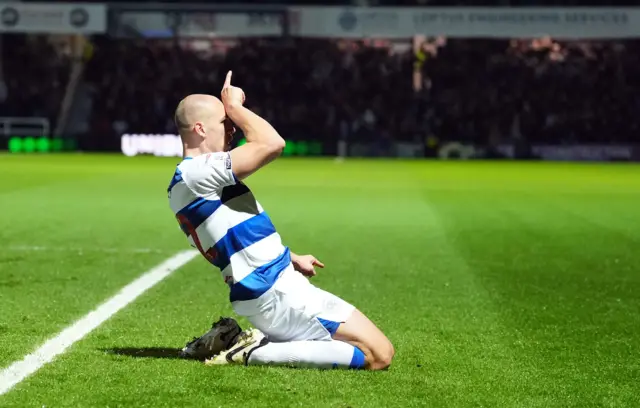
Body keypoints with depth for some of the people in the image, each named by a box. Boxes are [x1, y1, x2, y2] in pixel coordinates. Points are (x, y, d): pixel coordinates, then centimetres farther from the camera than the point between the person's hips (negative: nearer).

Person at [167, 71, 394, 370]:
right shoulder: (195, 172, -17)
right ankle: (257, 353, -13)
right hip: (276, 295, -11)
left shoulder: (192, 177, 16)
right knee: (379, 354, -13)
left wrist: (291, 258, 30)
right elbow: (272, 144, -24)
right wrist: (234, 106, -10)